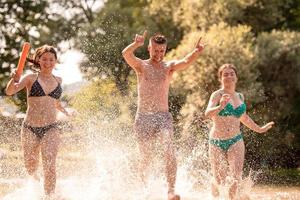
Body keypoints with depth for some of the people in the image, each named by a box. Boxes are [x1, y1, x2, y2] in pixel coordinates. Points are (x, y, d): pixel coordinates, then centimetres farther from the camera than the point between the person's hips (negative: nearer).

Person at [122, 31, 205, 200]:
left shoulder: (169, 67, 5)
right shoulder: (141, 65, 1)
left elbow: (186, 62, -16)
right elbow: (126, 54, -20)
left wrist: (197, 52, -39)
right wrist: (136, 45, -43)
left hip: (163, 116, 0)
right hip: (144, 117, 0)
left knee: (169, 152, -19)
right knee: (146, 158, 7)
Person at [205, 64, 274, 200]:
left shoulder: (240, 97, 10)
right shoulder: (218, 94, -7)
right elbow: (207, 113, -25)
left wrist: (258, 129, 38)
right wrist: (220, 107, -44)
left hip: (235, 142, 3)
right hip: (217, 142, -3)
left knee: (236, 178, -16)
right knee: (219, 182, 3)